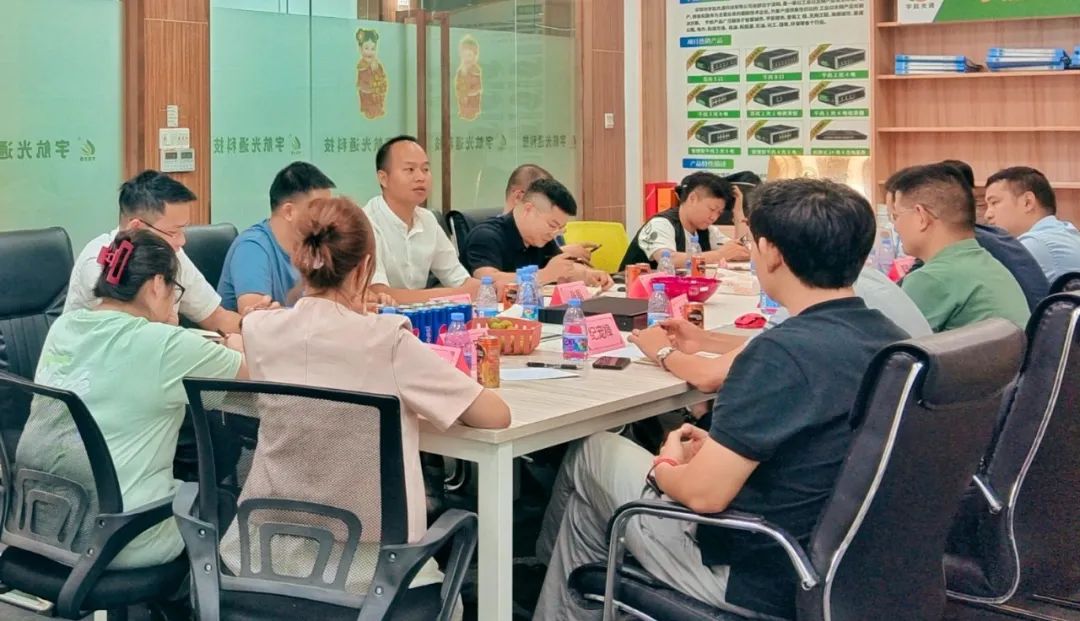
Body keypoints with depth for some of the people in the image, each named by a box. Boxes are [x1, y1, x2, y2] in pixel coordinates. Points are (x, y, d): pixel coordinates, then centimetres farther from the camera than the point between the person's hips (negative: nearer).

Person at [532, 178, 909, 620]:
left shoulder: (782, 351, -27)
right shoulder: (889, 339, -1)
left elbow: (702, 493, -23)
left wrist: (664, 466, -2)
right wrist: (723, 448, 17)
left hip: (761, 583, -8)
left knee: (591, 457, 15)